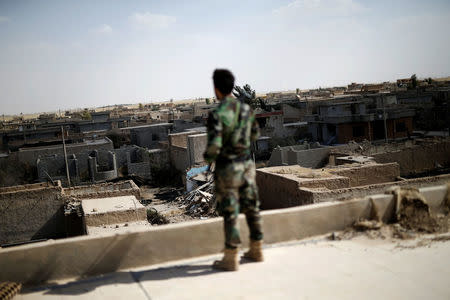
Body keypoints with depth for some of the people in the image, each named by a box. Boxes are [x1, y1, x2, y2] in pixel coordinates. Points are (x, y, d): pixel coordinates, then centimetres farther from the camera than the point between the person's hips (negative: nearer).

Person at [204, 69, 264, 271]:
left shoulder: (216, 114, -18)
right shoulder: (246, 108, 3)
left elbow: (214, 145, -24)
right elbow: (255, 134, 16)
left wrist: (208, 157, -3)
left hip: (227, 169, -6)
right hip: (246, 164, 6)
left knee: (229, 213, 1)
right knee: (251, 208, 14)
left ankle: (230, 259, 9)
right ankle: (256, 251, 26)